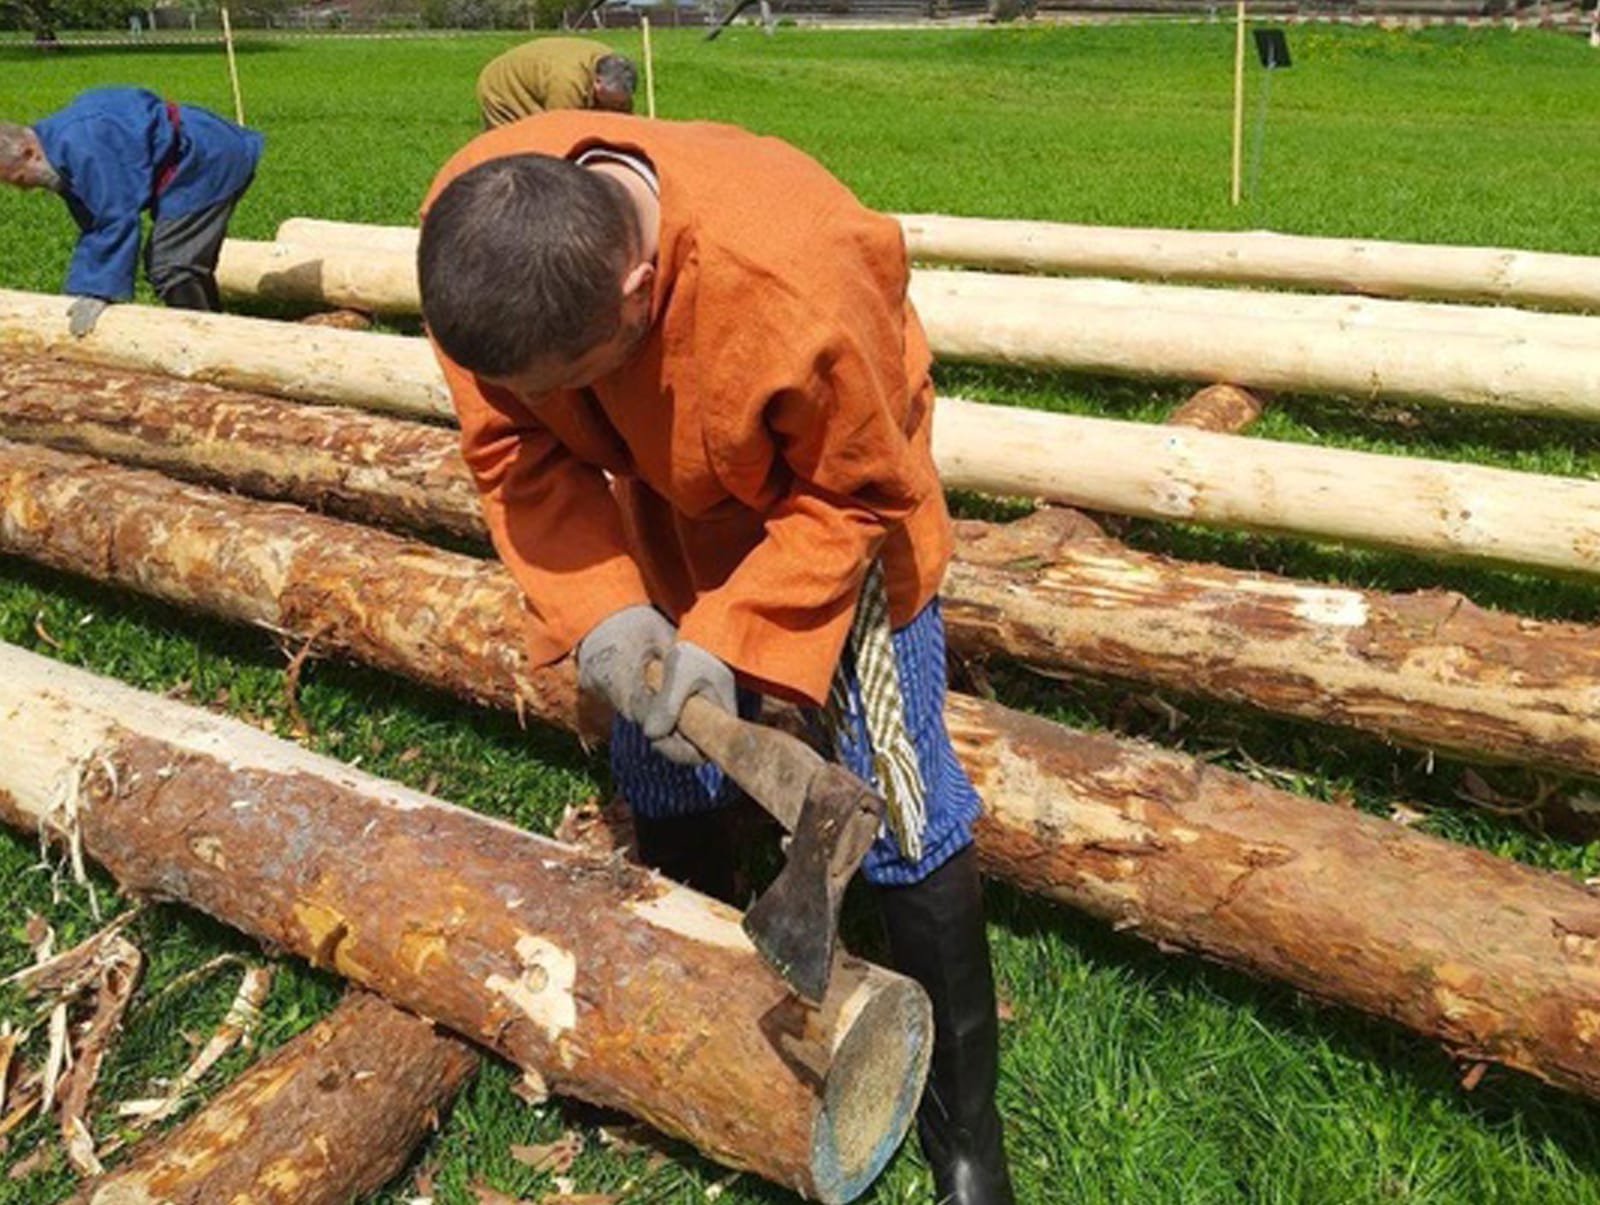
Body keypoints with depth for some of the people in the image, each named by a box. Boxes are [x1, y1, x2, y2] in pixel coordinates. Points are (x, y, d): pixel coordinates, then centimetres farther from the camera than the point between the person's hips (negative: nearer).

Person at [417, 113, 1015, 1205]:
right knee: (661, 772, 13)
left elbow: (851, 495, -24)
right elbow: (517, 450, -15)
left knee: (896, 800, -4)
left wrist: (729, 639, -31)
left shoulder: (795, 286, -43)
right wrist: (598, 609, -29)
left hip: (829, 495, -4)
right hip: (665, 504, 5)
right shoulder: (474, 238, -28)